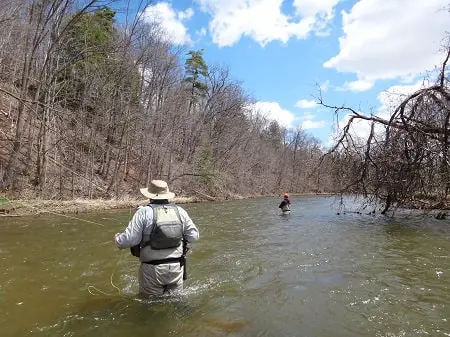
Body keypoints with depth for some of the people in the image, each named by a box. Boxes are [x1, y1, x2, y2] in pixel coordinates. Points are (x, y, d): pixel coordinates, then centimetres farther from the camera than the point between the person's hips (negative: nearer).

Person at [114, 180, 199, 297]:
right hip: (176, 267, 3)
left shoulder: (144, 212, -12)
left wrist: (117, 239, 8)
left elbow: (129, 239, -13)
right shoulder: (180, 211, 0)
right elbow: (194, 236, 3)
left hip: (152, 269, -3)